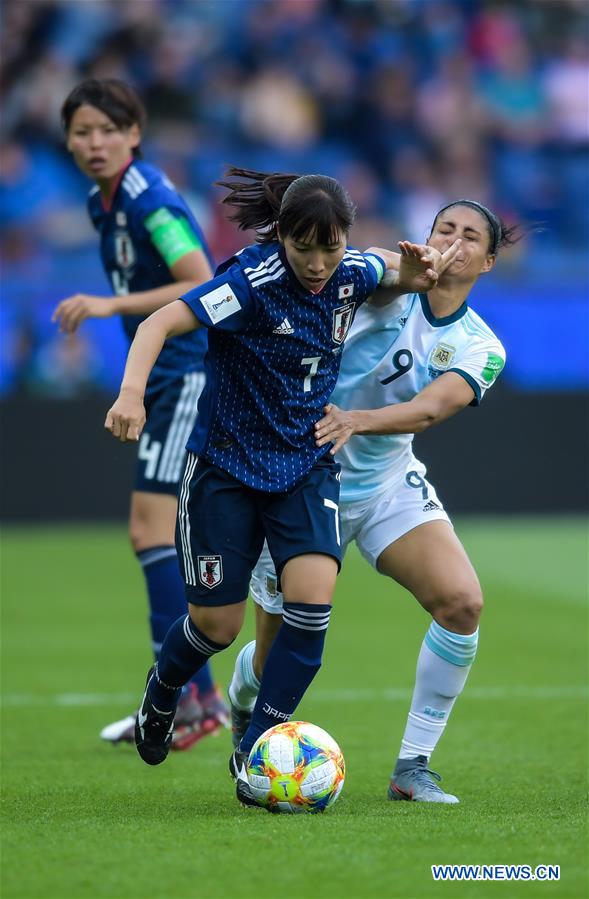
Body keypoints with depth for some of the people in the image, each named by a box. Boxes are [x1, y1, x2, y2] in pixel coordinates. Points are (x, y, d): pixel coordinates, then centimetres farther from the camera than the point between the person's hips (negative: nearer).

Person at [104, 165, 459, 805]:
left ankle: (254, 752, -5)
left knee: (313, 596, -18)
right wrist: (132, 392, -47)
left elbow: (396, 266, 20)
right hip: (225, 464, -4)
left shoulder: (352, 274, -4)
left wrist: (414, 269, -4)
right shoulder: (255, 280, -22)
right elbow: (161, 322, -30)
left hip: (307, 464, 4)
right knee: (216, 623, 3)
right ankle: (162, 689, 40)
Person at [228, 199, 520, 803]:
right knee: (282, 651, 4)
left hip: (390, 484, 3)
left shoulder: (481, 350, -5)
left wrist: (357, 420, -43)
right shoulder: (393, 292, -12)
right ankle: (241, 705, 45)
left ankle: (412, 769, -6)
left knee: (462, 602, -20)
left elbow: (431, 408, -24)